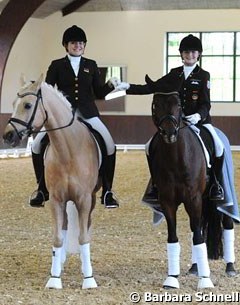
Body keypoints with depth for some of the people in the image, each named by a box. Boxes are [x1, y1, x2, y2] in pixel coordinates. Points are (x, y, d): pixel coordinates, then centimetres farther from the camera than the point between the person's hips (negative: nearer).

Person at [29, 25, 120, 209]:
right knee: (38, 146, -11)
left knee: (110, 147, -13)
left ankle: (107, 192, -2)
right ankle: (43, 190, 4)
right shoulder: (57, 66, 5)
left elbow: (99, 93, 9)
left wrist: (110, 85, -9)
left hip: (88, 114, 1)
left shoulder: (91, 65, 10)